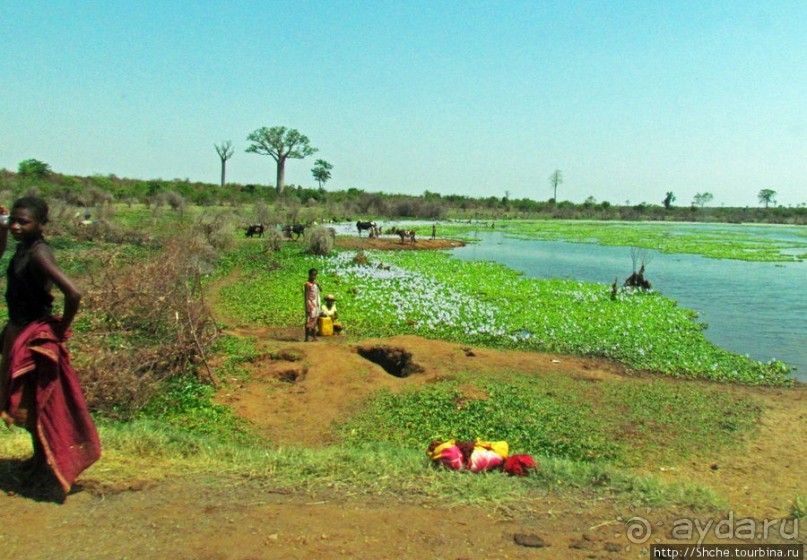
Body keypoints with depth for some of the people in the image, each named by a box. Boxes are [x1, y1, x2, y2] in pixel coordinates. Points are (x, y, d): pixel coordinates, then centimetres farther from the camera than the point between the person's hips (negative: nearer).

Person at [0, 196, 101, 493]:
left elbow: (73, 293, -35)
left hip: (35, 338, -9)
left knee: (35, 402, 6)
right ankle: (42, 456, 37)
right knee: (27, 401, 20)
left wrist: (61, 329, -20)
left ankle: (46, 462, 24)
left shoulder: (38, 253, -23)